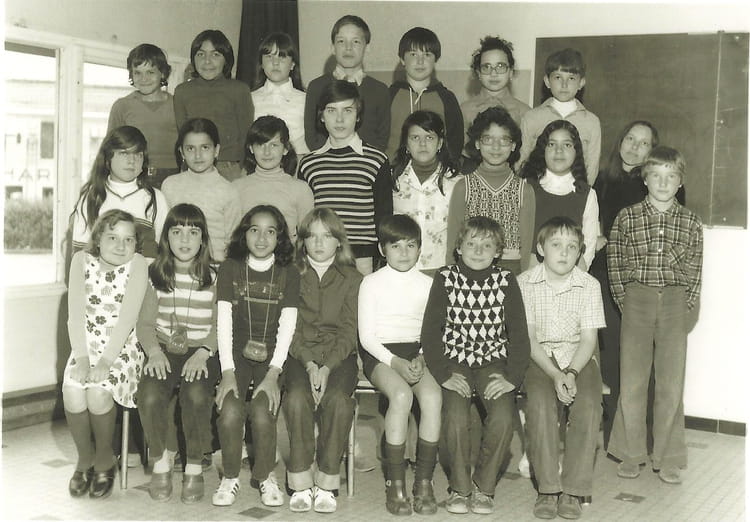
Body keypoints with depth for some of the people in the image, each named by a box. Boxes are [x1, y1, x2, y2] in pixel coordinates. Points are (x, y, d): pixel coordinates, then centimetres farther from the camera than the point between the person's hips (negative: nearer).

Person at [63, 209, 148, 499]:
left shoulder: (137, 263, -7)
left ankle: (104, 461, -1)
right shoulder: (82, 260, 1)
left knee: (98, 392, -27)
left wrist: (106, 360, -22)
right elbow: (76, 313, -4)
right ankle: (84, 458, 1)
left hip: (122, 349, -2)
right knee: (73, 391, -24)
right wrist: (82, 357, -16)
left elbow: (128, 316, -14)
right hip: (85, 346, 2)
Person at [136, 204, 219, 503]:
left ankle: (194, 467, -9)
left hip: (201, 353, -1)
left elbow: (219, 325, 1)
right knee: (149, 397, -28)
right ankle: (162, 459, 0)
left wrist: (202, 353, -16)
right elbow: (145, 323, 7)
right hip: (164, 351, 2)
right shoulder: (155, 275, 8)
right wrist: (154, 351, -12)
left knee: (196, 396, -32)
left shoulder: (214, 277, 3)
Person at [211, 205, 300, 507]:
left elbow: (287, 327, -2)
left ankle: (265, 476, 3)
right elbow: (224, 322, -1)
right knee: (230, 411, -25)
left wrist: (273, 374, -15)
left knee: (262, 413, -25)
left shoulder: (288, 274, 5)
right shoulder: (230, 268, 5)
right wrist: (228, 372, -13)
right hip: (236, 353, 0)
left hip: (272, 356, 0)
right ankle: (231, 477, 1)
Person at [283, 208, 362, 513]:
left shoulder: (351, 279, 10)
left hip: (339, 356, 0)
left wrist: (327, 367, -14)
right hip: (299, 355, 0)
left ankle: (326, 484, -19)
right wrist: (309, 364, -12)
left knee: (338, 399, -30)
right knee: (297, 397, -30)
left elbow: (349, 332, 2)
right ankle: (301, 483, -21)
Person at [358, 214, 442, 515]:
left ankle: (424, 482, -20)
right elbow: (366, 335, -1)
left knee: (433, 395, -29)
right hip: (379, 354, -3)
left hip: (415, 354, 3)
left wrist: (421, 358, -8)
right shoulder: (372, 282, 4)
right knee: (401, 394, -34)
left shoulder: (427, 284, 13)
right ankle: (395, 484, -25)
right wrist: (395, 362, -15)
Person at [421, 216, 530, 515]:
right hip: (455, 360, -1)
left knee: (503, 417, -26)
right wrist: (443, 375, -13)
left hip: (493, 361, 1)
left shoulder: (506, 281, 3)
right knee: (455, 416, -27)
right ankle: (460, 487, -3)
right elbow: (430, 331, -2)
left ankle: (483, 486, -2)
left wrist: (512, 377, -11)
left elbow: (519, 333, 2)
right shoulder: (445, 279, 0)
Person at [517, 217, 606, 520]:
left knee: (589, 404, -28)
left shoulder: (589, 285, 0)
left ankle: (573, 490, -19)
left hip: (578, 357, 1)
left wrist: (572, 373, -20)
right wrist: (555, 375, -19)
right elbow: (528, 337, -7)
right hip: (538, 357, -1)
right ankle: (548, 488, -22)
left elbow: (589, 338, -2)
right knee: (540, 403, -31)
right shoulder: (525, 283, -4)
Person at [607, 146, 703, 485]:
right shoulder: (627, 218, 4)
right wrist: (625, 302, 0)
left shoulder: (691, 223, 7)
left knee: (672, 383, 2)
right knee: (632, 381, 1)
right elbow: (615, 265, 5)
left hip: (674, 301, 1)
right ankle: (631, 454, 13)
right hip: (637, 297, -1)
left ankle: (667, 458, 12)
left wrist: (684, 306, 0)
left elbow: (694, 271, 9)